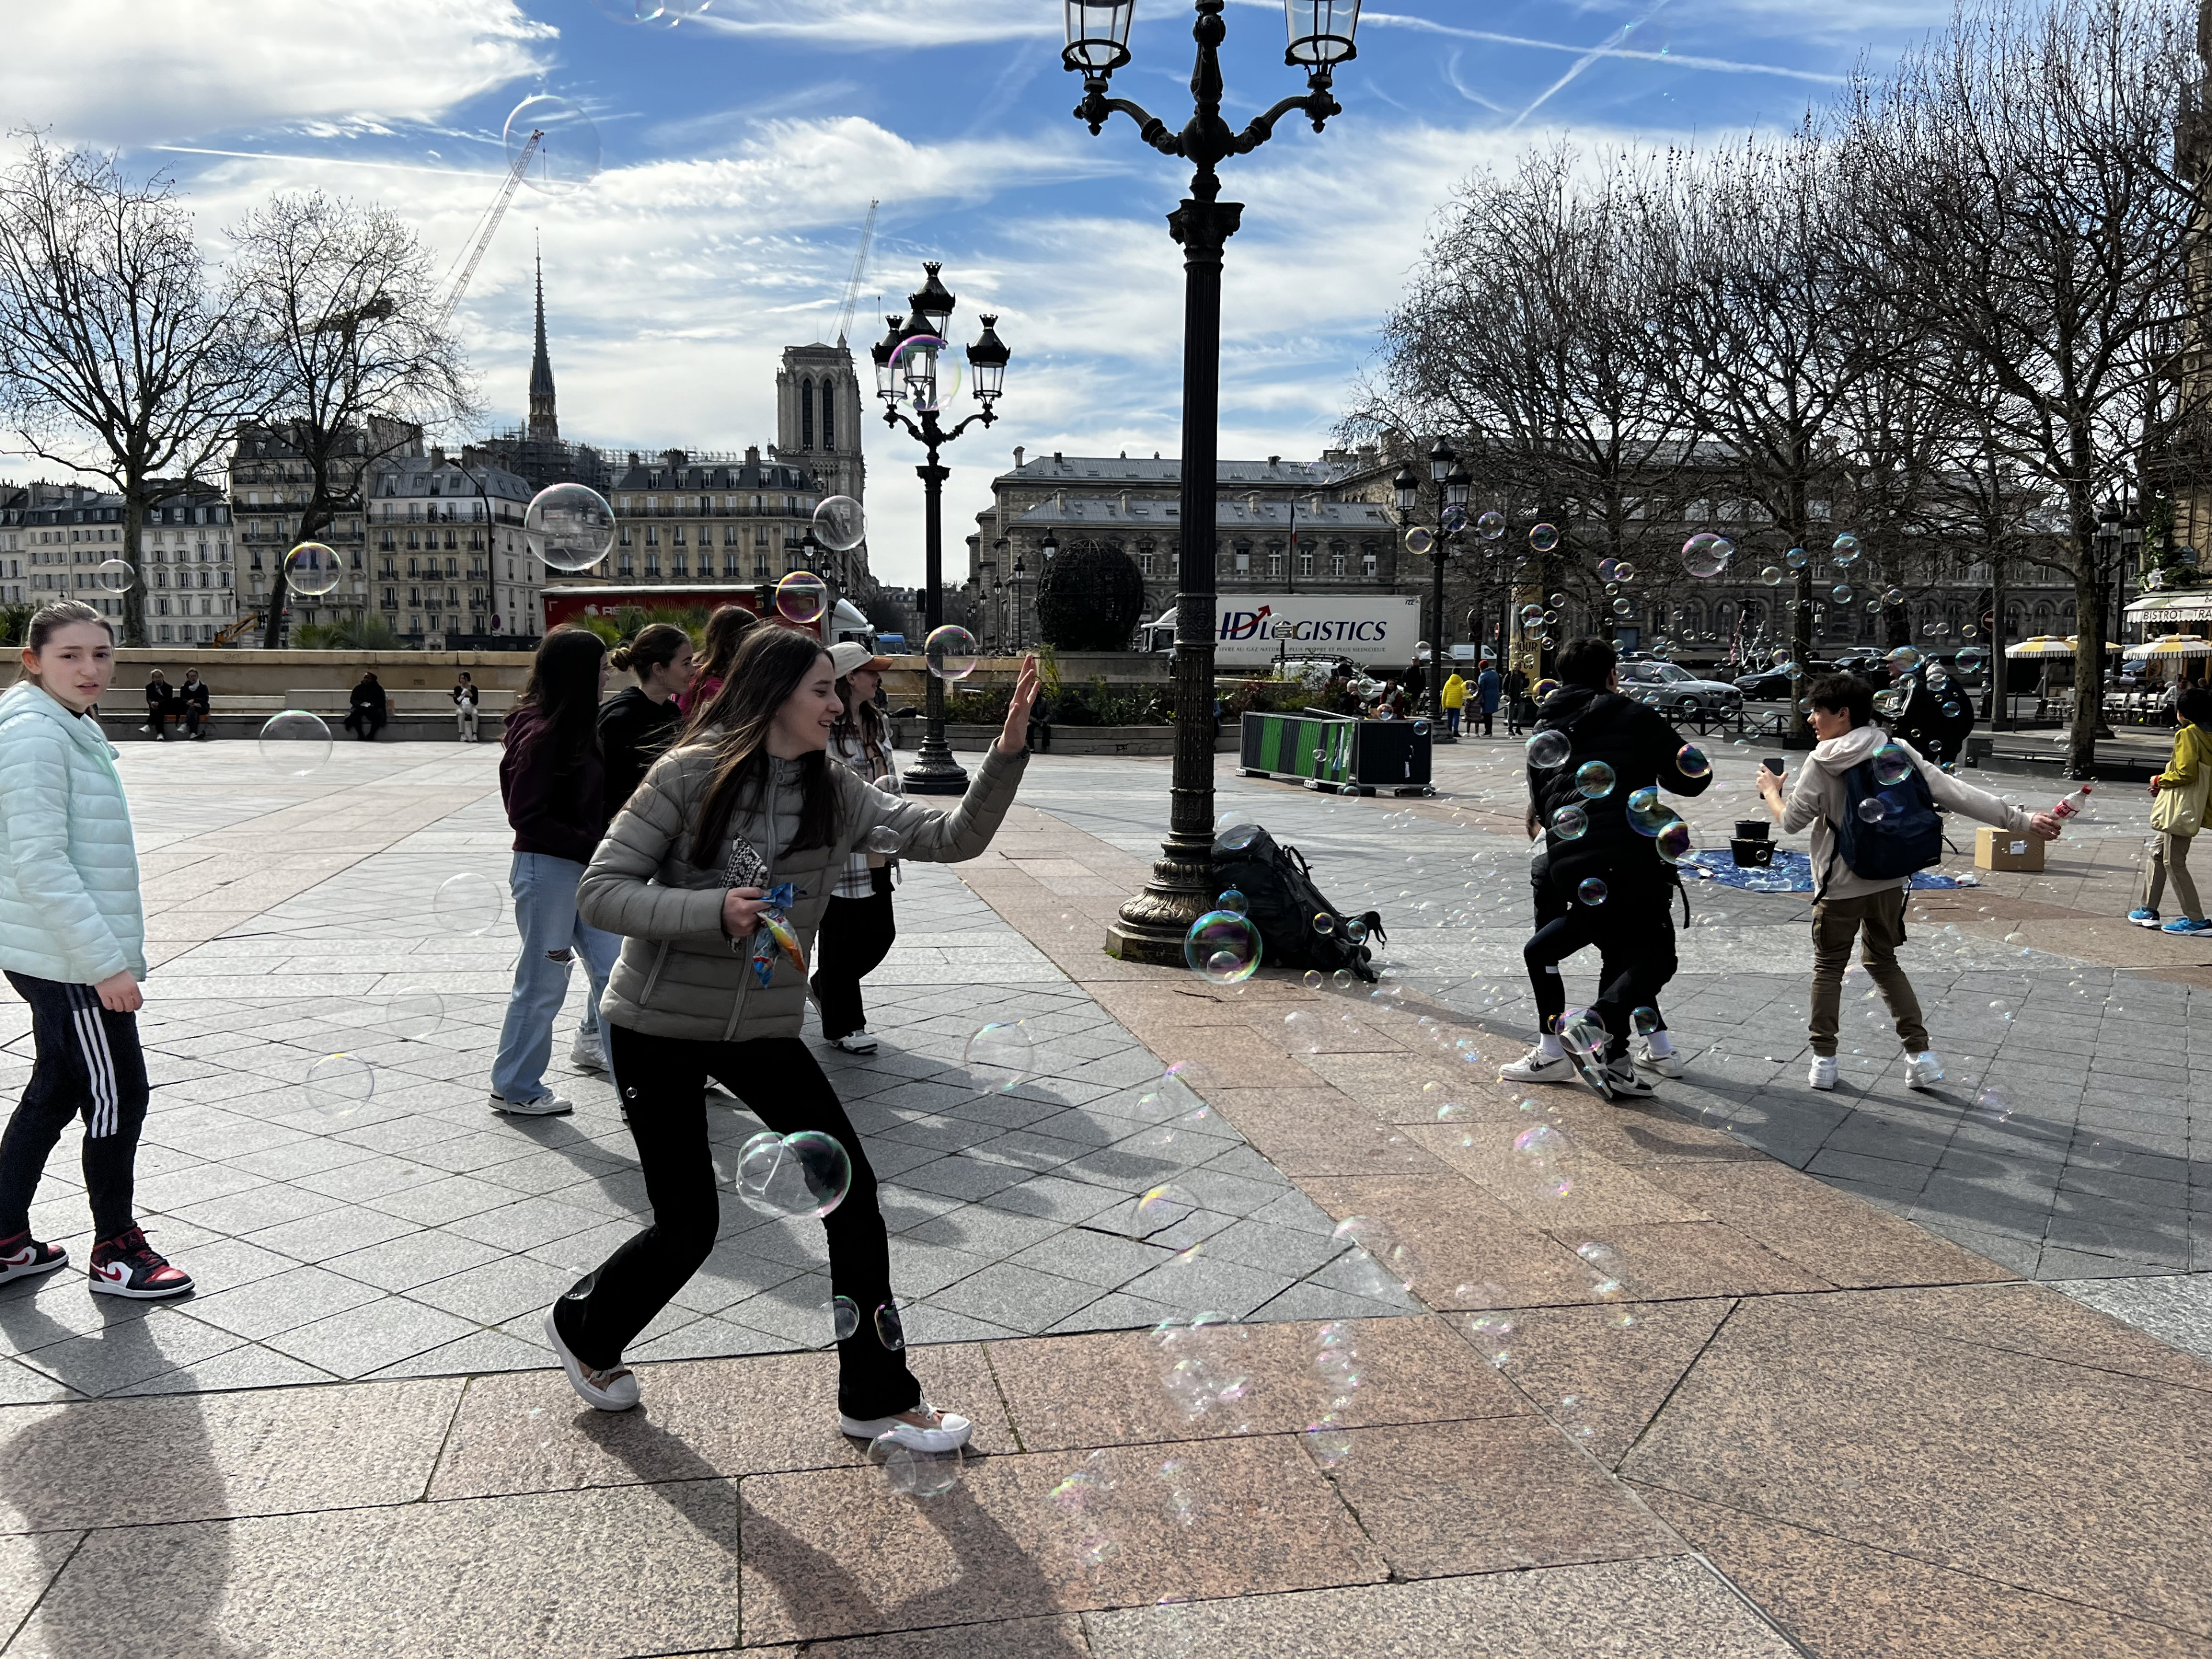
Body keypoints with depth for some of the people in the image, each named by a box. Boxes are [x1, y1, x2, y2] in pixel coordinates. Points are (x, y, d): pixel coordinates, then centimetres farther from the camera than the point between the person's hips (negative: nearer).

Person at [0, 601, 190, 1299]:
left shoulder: (70, 729, 13)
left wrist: (113, 948, 22)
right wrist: (106, 962, -23)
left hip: (58, 957, 10)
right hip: (70, 961, -10)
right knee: (118, 1096, 1)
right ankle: (116, 1252, 16)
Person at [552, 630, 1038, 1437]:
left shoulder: (834, 793, -3)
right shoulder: (691, 774, -15)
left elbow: (952, 836, -11)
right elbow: (600, 891, -16)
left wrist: (1009, 750, -25)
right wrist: (714, 911, -29)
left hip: (764, 1029, 5)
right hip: (660, 1026, -4)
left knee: (852, 1190, -3)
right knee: (688, 1225, 3)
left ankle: (876, 1398, 13)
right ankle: (582, 1326, 37)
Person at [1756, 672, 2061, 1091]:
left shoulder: (1821, 764, -13)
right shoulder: (1897, 750, -2)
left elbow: (1791, 821, -7)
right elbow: (1956, 794, -6)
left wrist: (1771, 791, 13)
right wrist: (2021, 820, -4)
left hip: (1841, 884, -4)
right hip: (1890, 879, 4)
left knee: (1828, 967, 11)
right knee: (1884, 962, 19)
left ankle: (1824, 1061, 13)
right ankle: (1922, 1055, 13)